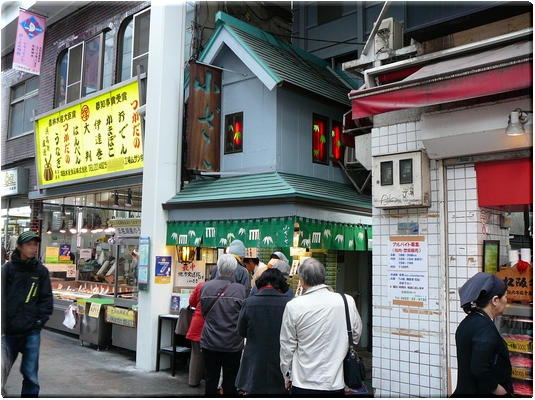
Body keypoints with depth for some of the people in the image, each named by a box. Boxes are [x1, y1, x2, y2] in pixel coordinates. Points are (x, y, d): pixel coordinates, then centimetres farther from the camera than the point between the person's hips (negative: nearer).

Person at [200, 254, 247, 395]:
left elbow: (204, 312, 6)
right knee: (230, 381, 11)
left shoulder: (205, 287, -8)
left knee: (210, 379, 13)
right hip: (233, 344, -2)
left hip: (209, 342, 2)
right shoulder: (240, 289, -16)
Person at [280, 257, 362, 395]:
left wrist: (287, 374, 14)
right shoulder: (348, 302, -6)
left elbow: (287, 345, -1)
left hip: (303, 384, -2)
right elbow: (356, 335, 9)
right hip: (336, 383, 2)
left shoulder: (293, 306, -11)